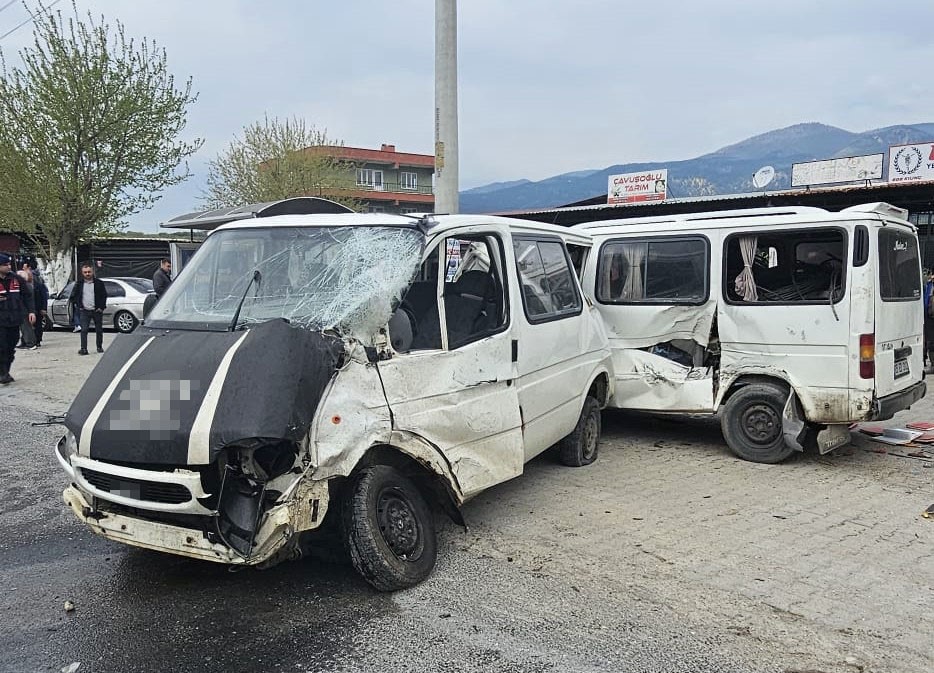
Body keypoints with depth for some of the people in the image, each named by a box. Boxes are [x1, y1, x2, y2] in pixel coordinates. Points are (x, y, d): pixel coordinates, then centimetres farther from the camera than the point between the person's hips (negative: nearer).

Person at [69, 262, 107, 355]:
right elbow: (73, 296, 13)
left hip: (96, 310, 0)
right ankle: (83, 349, -9)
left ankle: (99, 347, 21)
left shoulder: (99, 283, 1)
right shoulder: (79, 284, 5)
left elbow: (104, 296, 4)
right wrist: (77, 305, 2)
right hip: (84, 311, 1)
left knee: (99, 330, 7)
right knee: (84, 330, -8)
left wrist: (101, 307, -4)